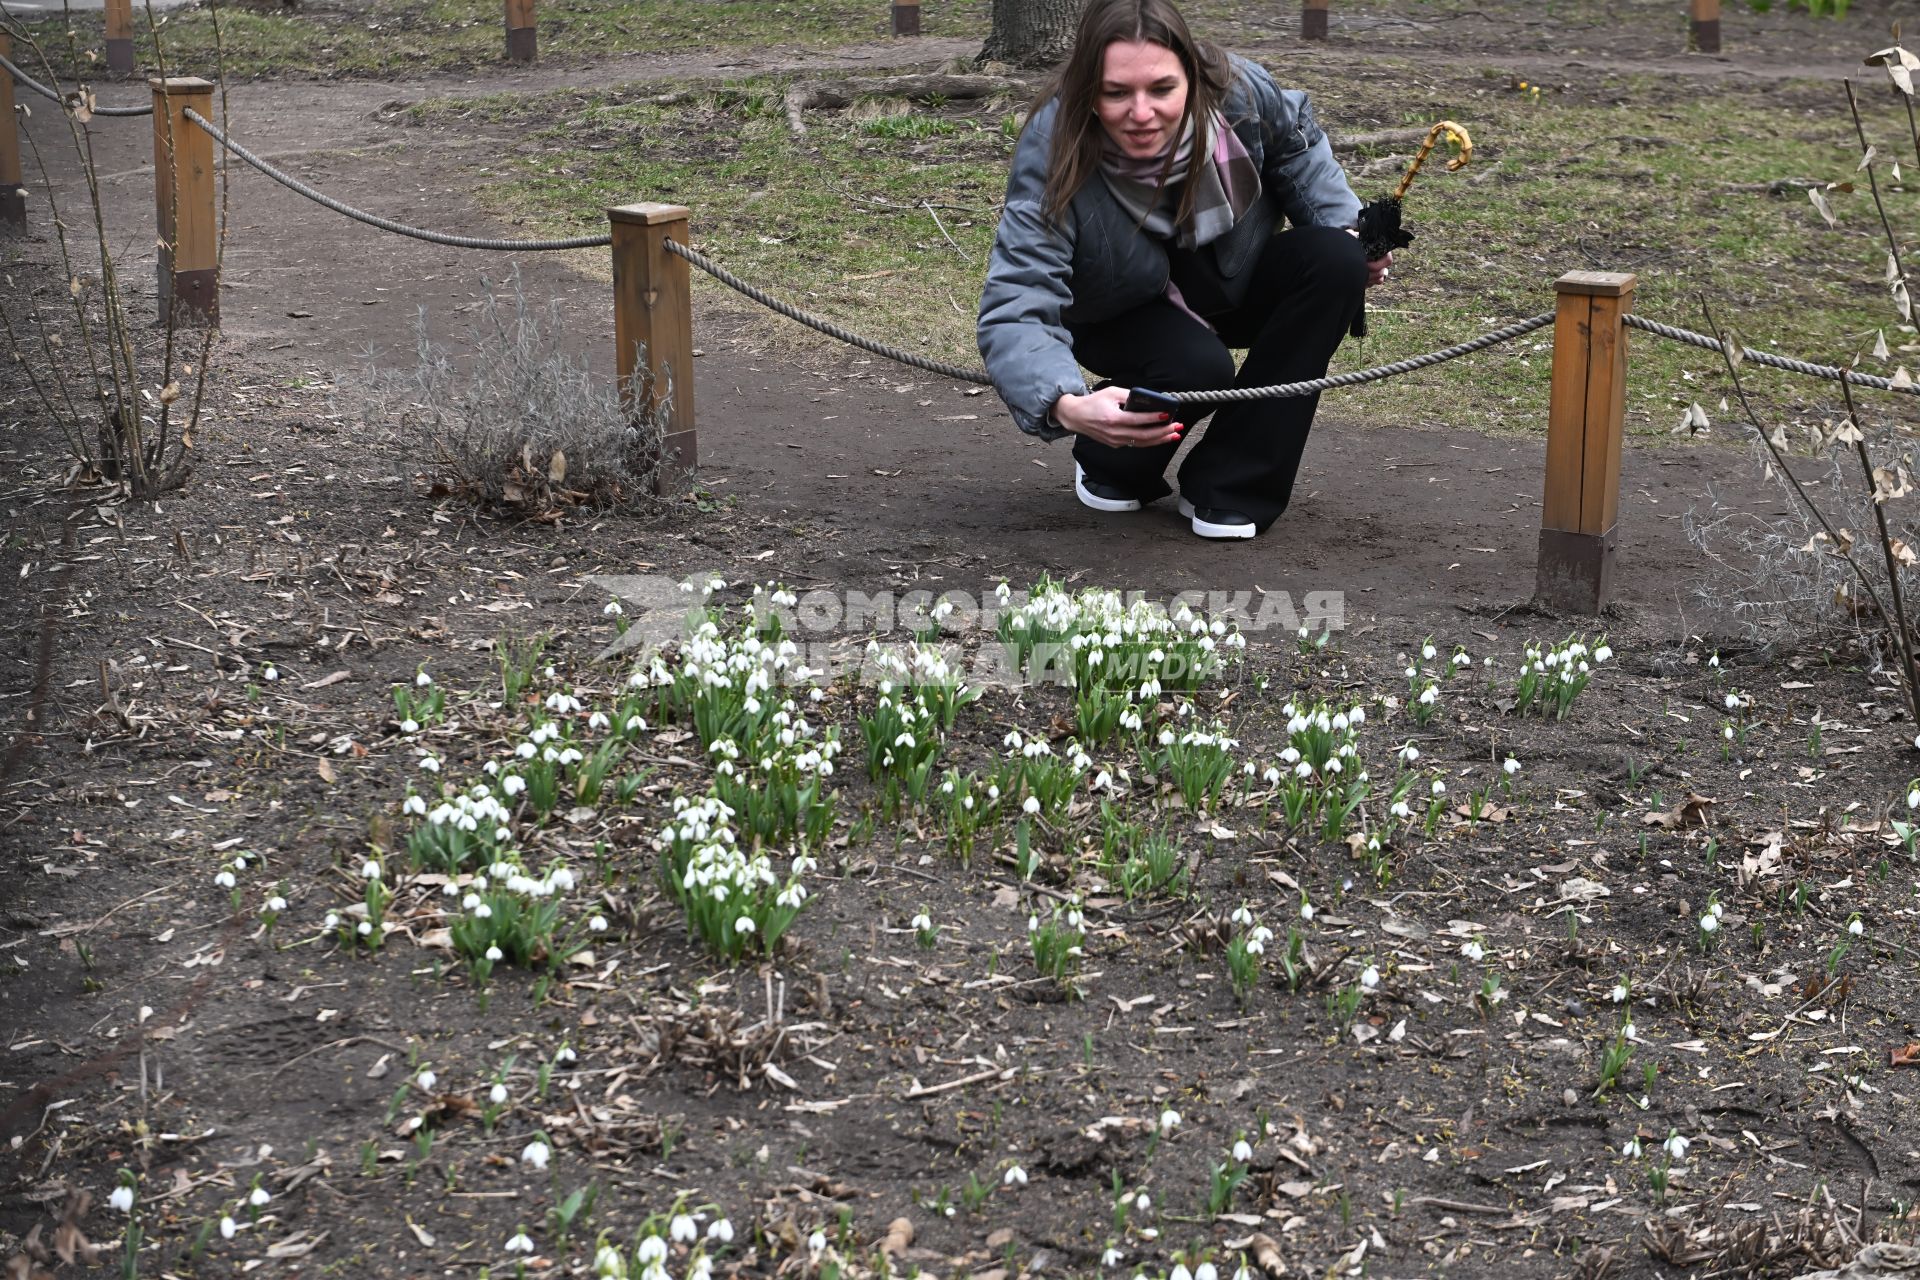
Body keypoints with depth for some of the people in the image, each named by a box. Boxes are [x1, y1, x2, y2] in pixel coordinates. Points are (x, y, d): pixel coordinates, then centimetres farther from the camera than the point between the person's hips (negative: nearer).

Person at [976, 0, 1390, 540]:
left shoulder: (1240, 93, -27)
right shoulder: (1050, 162, -36)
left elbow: (1296, 141, 0)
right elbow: (1013, 313, -44)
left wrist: (1346, 230, -13)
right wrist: (1067, 407, -63)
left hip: (1231, 281, 4)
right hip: (1124, 315, -4)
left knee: (1334, 261, -23)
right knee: (1199, 368, -35)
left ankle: (1229, 487, -15)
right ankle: (1114, 465, 3)